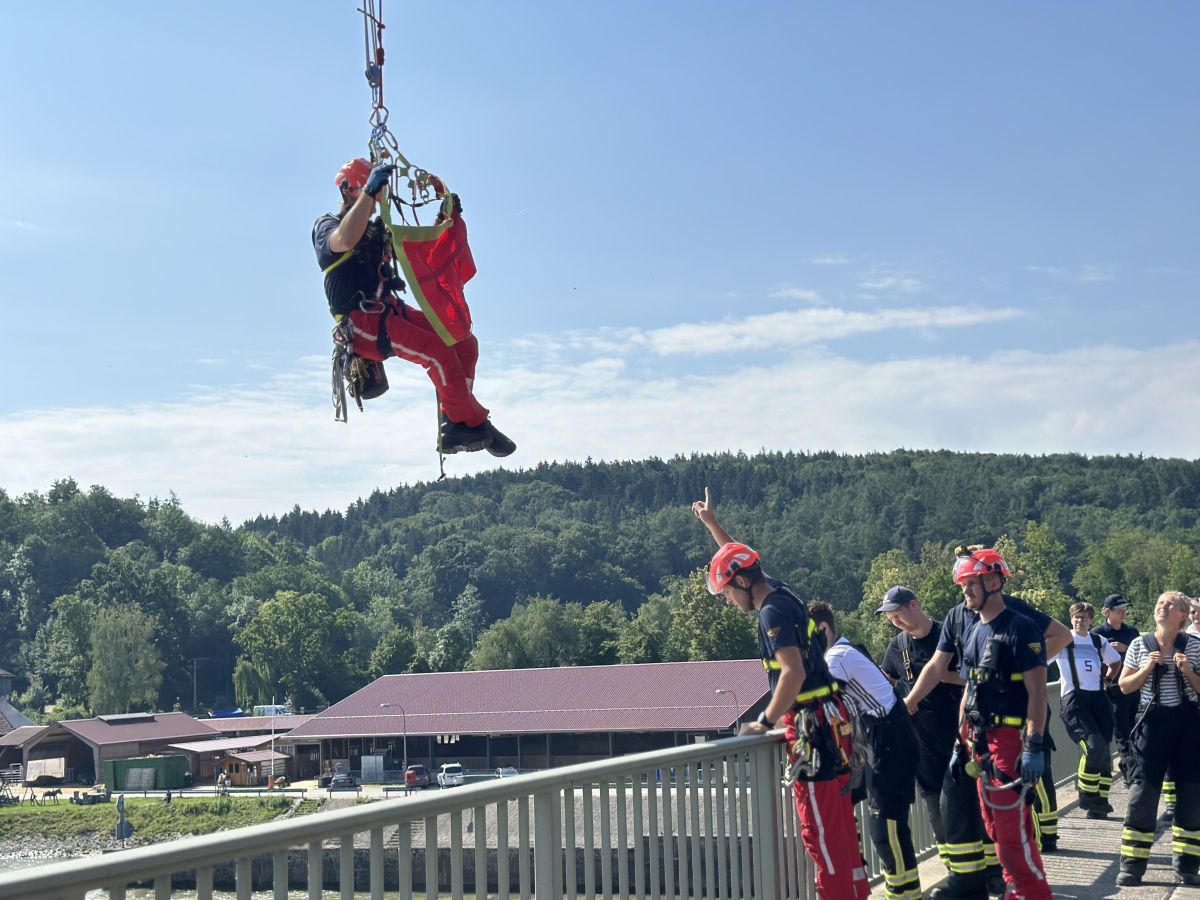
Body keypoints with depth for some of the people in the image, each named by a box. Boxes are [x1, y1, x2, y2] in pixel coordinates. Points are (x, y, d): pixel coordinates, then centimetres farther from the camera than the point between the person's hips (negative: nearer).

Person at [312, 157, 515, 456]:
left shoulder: (378, 229, 24)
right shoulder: (326, 225, 0)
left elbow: (421, 247, 27)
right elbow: (344, 241, -27)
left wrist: (448, 218, 11)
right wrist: (369, 192, -31)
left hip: (391, 311, 8)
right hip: (362, 319, -8)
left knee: (464, 342, -5)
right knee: (438, 351, -26)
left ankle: (453, 427, -9)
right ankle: (474, 424, -16)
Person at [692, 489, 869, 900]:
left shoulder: (773, 612, -15)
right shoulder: (781, 593, 12)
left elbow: (793, 673, -24)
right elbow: (739, 560, 31)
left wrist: (765, 722, -14)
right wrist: (711, 522, 39)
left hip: (811, 728, -10)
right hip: (829, 722, 10)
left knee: (821, 831, -6)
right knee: (839, 824, 15)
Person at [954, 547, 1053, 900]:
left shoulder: (1020, 628, -10)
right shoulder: (972, 633, 14)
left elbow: (1037, 692, -15)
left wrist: (1034, 747, -21)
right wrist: (961, 743, 17)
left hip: (1011, 738, -8)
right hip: (981, 741, 8)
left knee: (1012, 827, -10)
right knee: (995, 826, 12)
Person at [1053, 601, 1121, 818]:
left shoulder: (1099, 642, 14)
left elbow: (1116, 661, 32)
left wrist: (1107, 678, 20)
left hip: (1098, 698, 5)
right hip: (1074, 699, -5)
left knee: (1106, 751, -2)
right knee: (1094, 746, -21)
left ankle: (1100, 802, 8)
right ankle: (1086, 796, -3)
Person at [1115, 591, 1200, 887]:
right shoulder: (1140, 644, 4)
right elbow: (1125, 686, 6)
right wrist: (1147, 668, -9)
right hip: (1153, 720, 0)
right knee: (1142, 791, -3)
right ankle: (1132, 864, 3)